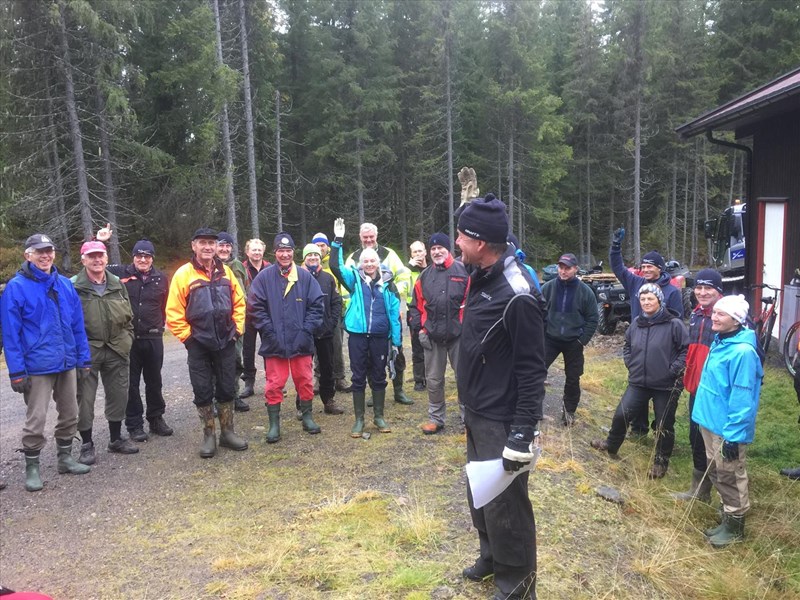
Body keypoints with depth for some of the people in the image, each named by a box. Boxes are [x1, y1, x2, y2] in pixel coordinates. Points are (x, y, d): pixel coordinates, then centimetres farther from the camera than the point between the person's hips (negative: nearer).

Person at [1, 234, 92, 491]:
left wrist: (83, 359, 5)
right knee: (36, 419, 1)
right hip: (37, 366, -5)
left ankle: (65, 457, 31)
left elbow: (78, 325, 9)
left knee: (69, 414, 15)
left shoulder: (65, 284, 6)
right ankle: (32, 467, 17)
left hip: (67, 363, 5)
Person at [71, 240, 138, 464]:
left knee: (118, 395, 12)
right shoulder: (73, 286, -7)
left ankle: (116, 439, 28)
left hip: (117, 350, 5)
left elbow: (128, 315, 15)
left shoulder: (117, 284, 8)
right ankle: (87, 444, 17)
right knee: (85, 399, 3)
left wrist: (127, 340, 8)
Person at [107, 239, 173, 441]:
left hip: (153, 338, 2)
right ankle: (134, 424, 17)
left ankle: (156, 419, 29)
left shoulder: (161, 278, 3)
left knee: (154, 381, 14)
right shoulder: (120, 273, -4)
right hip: (128, 337, -2)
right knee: (131, 383, 7)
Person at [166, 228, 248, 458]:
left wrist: (237, 328, 4)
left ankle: (228, 432, 25)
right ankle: (209, 435, 20)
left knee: (227, 389, 11)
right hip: (198, 344, -3)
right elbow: (174, 312, -7)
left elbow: (239, 302, 11)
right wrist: (187, 336, -9)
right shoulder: (184, 274, -7)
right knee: (203, 391, 6)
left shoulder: (225, 271, 5)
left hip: (226, 342, 3)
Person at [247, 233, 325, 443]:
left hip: (301, 342, 1)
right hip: (274, 343, -1)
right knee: (274, 384, 4)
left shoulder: (305, 276, 2)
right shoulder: (264, 277, -1)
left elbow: (317, 305, 3)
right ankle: (274, 424, 16)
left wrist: (307, 331, -5)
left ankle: (307, 417, 28)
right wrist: (269, 332, -9)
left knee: (305, 380, 10)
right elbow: (255, 307, -2)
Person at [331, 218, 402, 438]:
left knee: (378, 377, 11)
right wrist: (338, 241, -18)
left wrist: (396, 341, 2)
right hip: (357, 335, 0)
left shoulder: (387, 283, 2)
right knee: (358, 378, 7)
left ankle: (378, 416, 26)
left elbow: (394, 313, 3)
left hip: (380, 336, 0)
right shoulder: (355, 279, 3)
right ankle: (359, 420, 17)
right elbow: (336, 266, -10)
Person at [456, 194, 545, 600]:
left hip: (502, 420, -9)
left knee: (504, 504, 5)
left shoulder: (516, 294, -24)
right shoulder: (481, 276, 4)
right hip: (477, 413, 9)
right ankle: (492, 556, 45)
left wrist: (523, 431, -22)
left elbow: (532, 370, -22)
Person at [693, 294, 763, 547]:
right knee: (716, 472, 21)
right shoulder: (720, 341, 6)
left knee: (730, 476, 7)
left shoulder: (742, 351, -24)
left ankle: (735, 526, 25)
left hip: (727, 428, -9)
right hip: (711, 421, 9)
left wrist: (733, 435, -23)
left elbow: (742, 398, -24)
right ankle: (727, 519, 37)